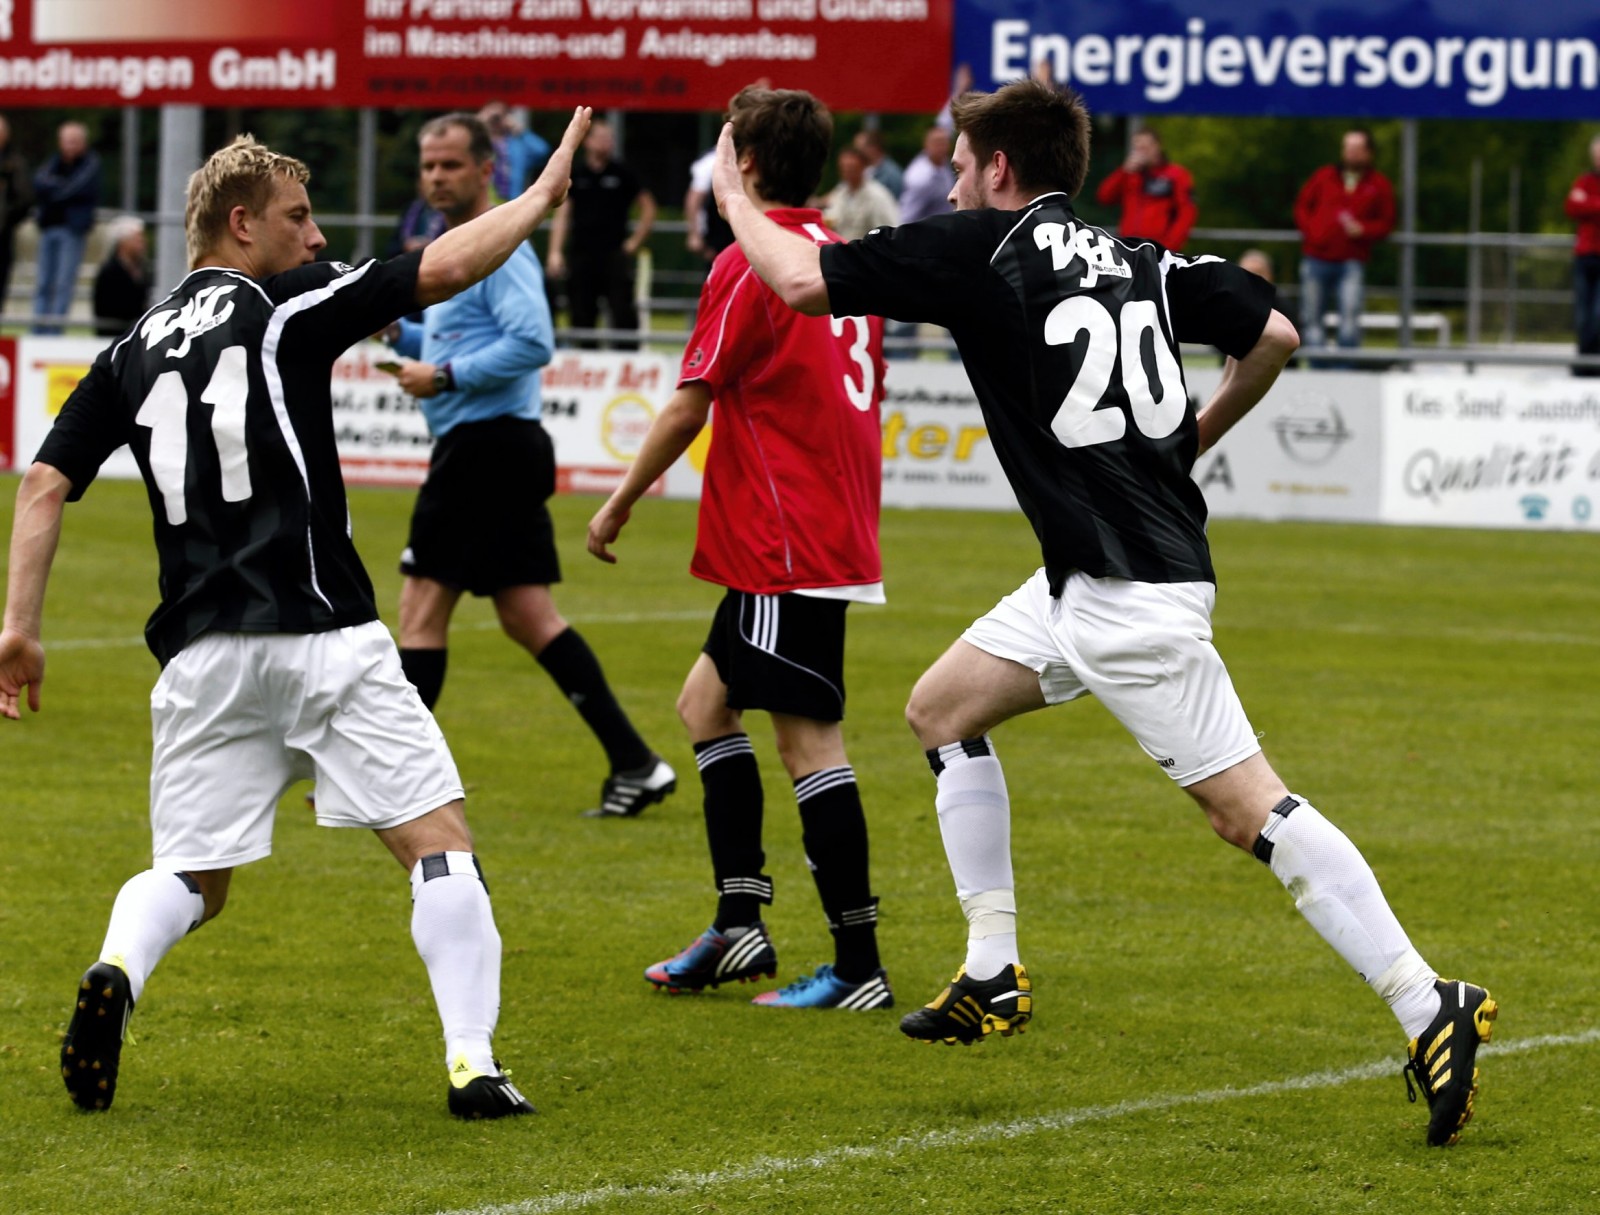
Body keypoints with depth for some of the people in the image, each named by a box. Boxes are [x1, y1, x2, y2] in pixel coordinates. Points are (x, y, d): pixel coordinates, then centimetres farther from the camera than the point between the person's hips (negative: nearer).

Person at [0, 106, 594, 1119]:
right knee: (440, 842, 1)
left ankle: (116, 975, -17)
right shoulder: (284, 308, 0)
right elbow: (443, 269, -4)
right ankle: (474, 1064, -10)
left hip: (200, 654, 5)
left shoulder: (133, 351, 14)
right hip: (321, 635, -5)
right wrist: (543, 193, 8)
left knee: (190, 877, 14)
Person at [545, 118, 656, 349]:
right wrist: (555, 252, -4)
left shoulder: (623, 174, 3)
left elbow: (648, 209, 10)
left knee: (623, 313, -10)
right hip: (581, 255, 2)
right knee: (581, 317, 5)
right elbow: (562, 215, 5)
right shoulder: (575, 174, 6)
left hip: (615, 254, -2)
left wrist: (635, 242, 4)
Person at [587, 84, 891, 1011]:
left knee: (807, 734, -8)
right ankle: (739, 924, 15)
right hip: (836, 537, 9)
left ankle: (859, 966, -8)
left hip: (788, 545, -9)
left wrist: (619, 507, 0)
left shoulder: (751, 263, -12)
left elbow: (689, 408, -11)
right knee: (708, 698, 17)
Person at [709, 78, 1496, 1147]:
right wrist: (1199, 434, 23)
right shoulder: (1136, 260, 14)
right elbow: (1273, 335, 7)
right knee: (944, 711, 20)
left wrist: (734, 198, 13)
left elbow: (804, 282, -6)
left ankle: (1430, 1008, -14)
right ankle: (994, 978, 21)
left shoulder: (983, 247, -5)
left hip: (1130, 592, -8)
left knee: (1248, 809, -9)